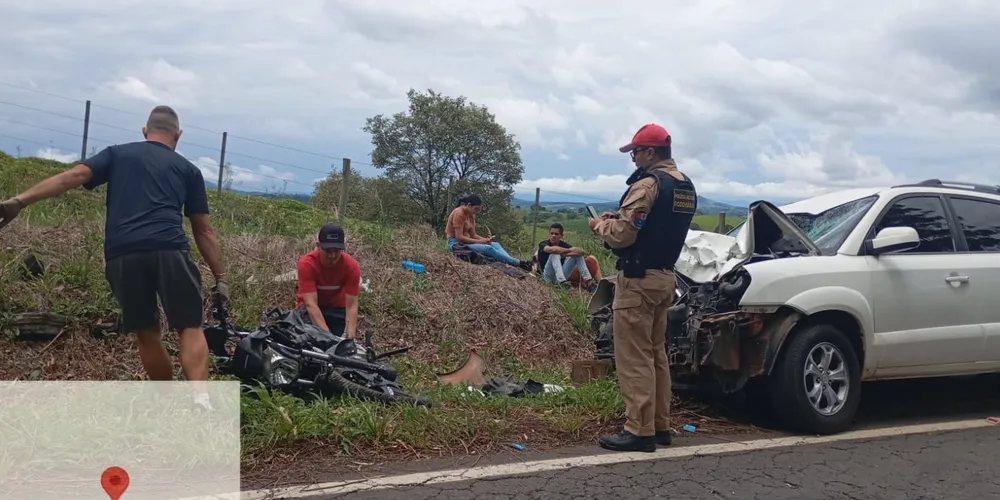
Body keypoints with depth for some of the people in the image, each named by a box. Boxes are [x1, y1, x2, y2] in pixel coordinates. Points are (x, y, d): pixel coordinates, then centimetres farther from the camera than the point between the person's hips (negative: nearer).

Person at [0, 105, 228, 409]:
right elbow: (203, 230, 19)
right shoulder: (188, 169, 23)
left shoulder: (117, 154, 25)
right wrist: (220, 277, 22)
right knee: (190, 327, 3)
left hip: (121, 255, 2)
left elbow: (72, 177, 8)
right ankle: (200, 399, -18)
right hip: (168, 250, -2)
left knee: (146, 333, 15)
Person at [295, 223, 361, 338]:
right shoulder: (307, 263, -30)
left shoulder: (352, 266, -24)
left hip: (338, 308, 2)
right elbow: (311, 303, -36)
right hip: (310, 309, -2)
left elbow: (351, 305, -27)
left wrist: (350, 336, -43)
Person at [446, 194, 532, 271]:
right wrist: (479, 241, -21)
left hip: (466, 241, 9)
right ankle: (517, 263, -29)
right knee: (488, 248, -25)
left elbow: (473, 235, 6)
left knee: (495, 245, -9)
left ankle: (512, 263, -30)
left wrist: (485, 239, -13)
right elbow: (459, 237, -22)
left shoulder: (471, 214, 10)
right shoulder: (459, 213, -17)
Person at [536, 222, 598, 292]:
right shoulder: (543, 244, -7)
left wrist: (565, 253, -25)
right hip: (548, 277, -5)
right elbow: (551, 249, -34)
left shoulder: (563, 244, 3)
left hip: (562, 275, 5)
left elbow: (581, 251, -12)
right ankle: (562, 281, -42)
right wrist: (569, 250, -22)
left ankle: (588, 281, -19)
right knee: (555, 254, -27)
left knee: (578, 253, -6)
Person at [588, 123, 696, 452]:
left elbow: (621, 236, -19)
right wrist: (618, 218, 14)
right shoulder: (686, 187, 14)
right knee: (656, 354, 15)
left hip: (638, 279, -10)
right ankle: (659, 426, 20)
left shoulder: (648, 184, -16)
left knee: (634, 357, -5)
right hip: (665, 277, 10)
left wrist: (600, 225, 1)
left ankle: (640, 431, -3)